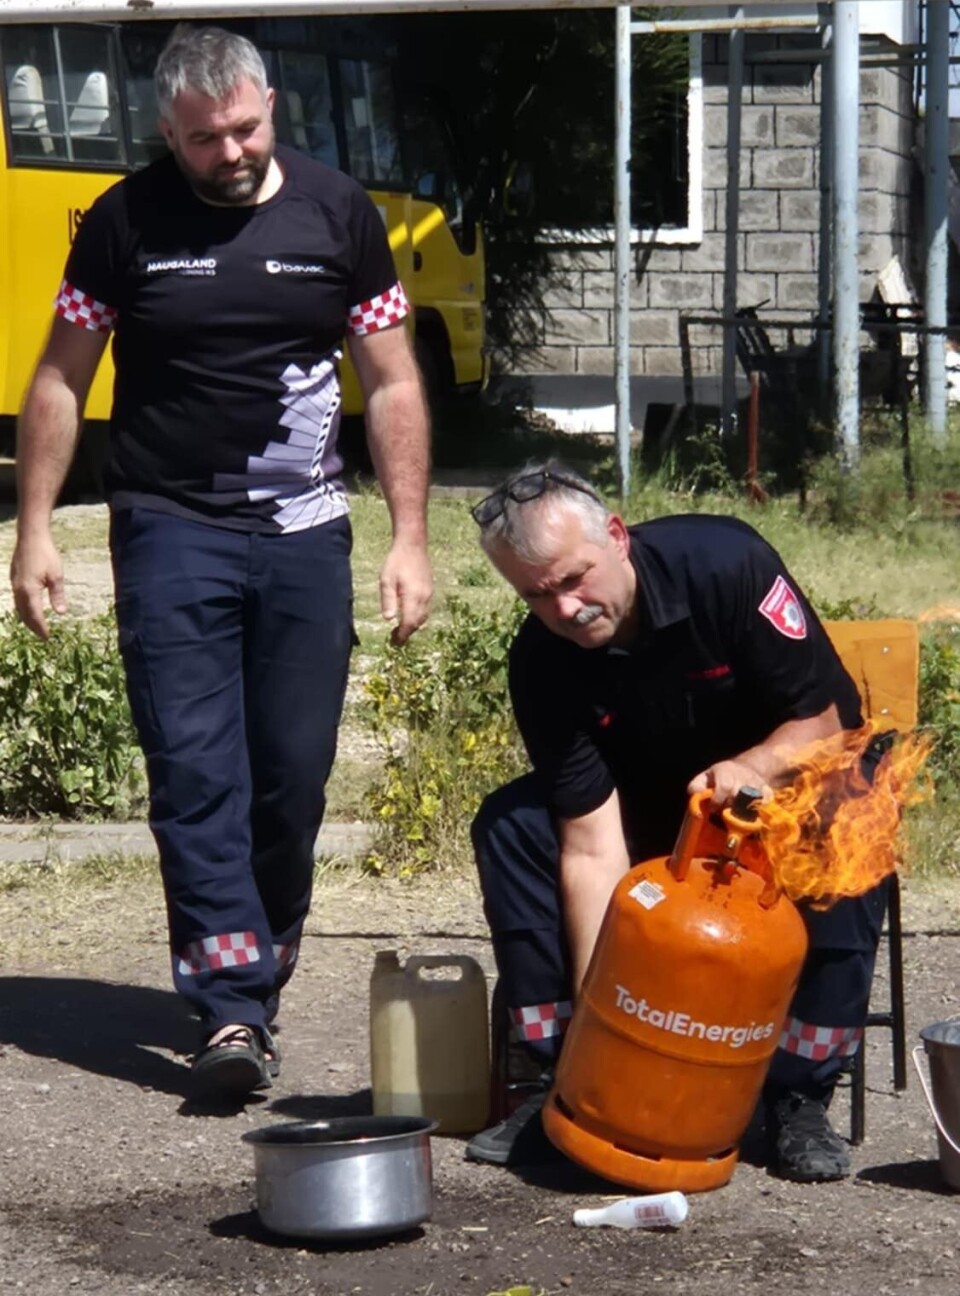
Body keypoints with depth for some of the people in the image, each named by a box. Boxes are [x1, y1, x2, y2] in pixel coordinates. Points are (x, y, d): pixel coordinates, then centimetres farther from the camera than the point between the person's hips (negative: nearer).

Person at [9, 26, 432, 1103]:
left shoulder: (338, 215, 3)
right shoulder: (125, 222, 1)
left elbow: (391, 385, 6)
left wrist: (410, 538, 0)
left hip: (302, 532, 2)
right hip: (170, 530, -1)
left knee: (294, 774, 4)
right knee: (195, 773, -9)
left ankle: (257, 966, 23)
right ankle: (233, 1013, -10)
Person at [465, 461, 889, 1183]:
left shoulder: (725, 563, -28)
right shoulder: (542, 664, -22)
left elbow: (824, 721, -20)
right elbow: (591, 848, -26)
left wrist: (748, 769, -41)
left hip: (784, 771, -2)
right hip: (651, 803, 3)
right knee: (508, 824, -20)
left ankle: (801, 1095, -23)